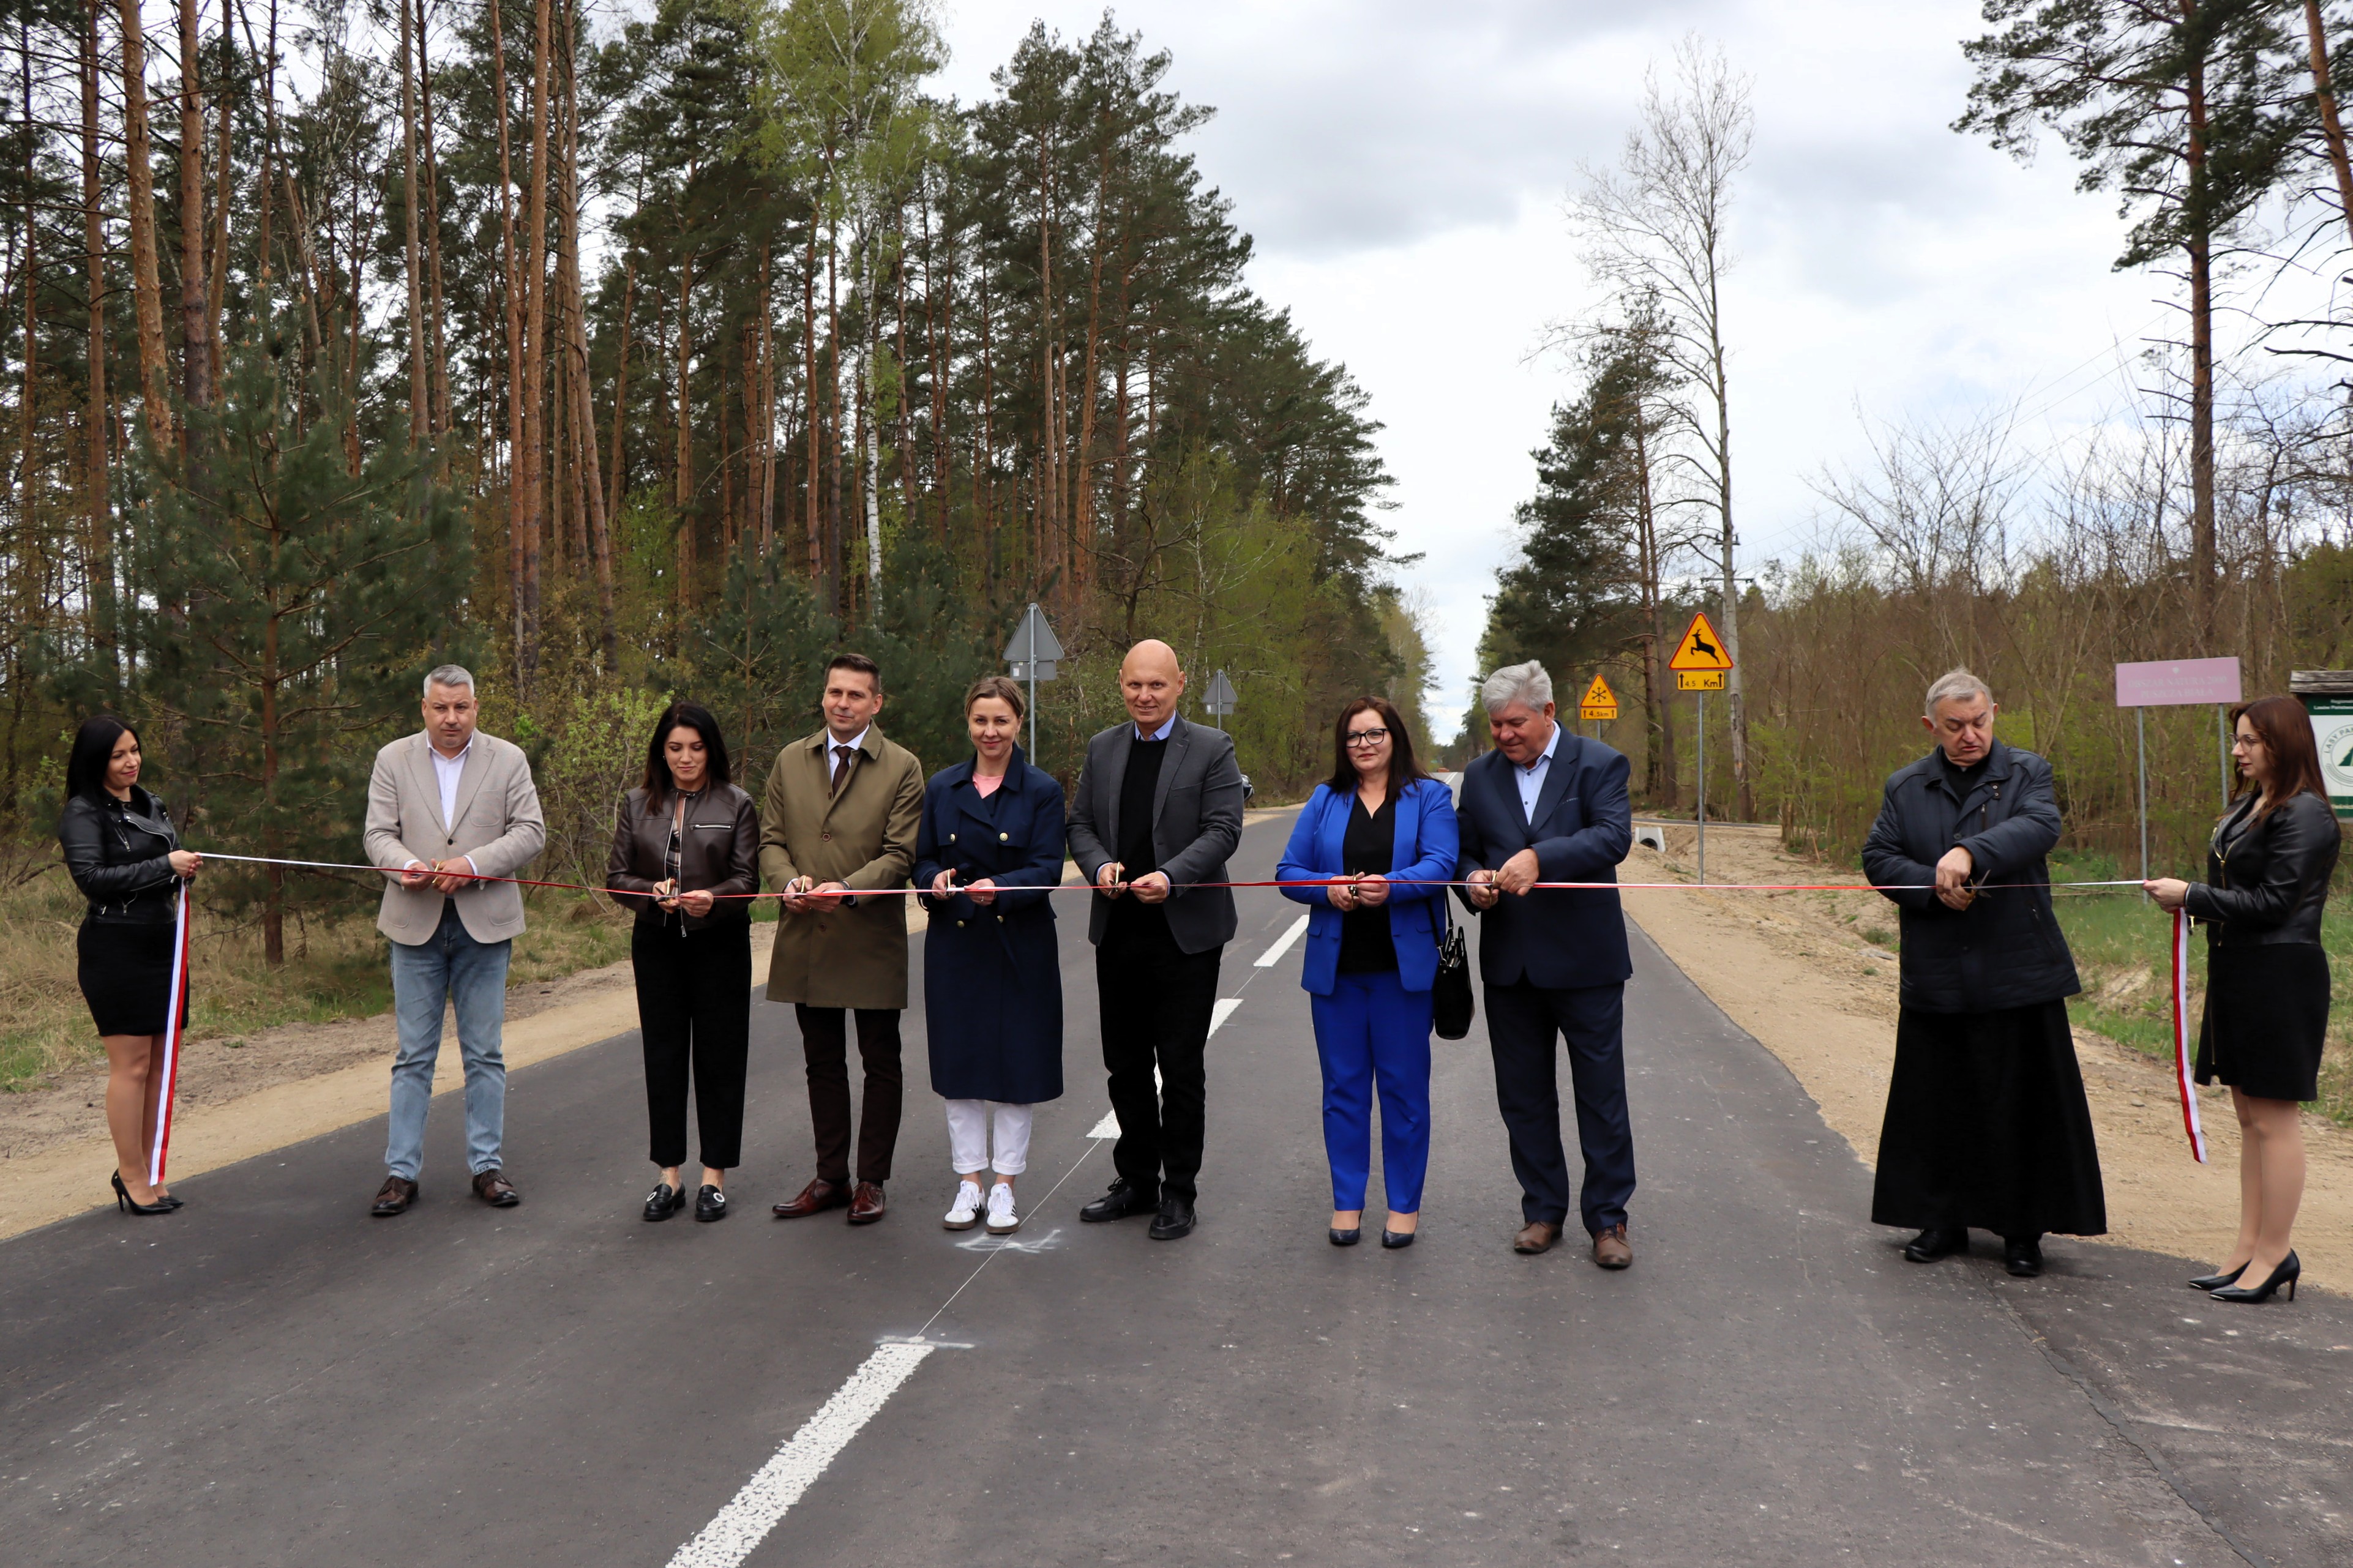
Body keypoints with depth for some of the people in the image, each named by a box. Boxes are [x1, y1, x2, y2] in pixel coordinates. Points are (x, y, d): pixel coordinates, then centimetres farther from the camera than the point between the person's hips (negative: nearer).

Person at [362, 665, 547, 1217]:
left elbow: (530, 832, -3)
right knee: (414, 1054, 4)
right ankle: (401, 1171, 10)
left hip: (485, 922, 0)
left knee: (485, 1053, 6)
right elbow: (379, 834, 1)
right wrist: (407, 866, -21)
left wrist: (472, 865, -17)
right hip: (415, 923, 0)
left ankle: (488, 1166, 15)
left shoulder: (509, 760, 4)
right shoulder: (393, 760, 6)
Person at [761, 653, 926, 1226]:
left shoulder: (902, 768, -2)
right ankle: (830, 1178, 23)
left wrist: (848, 890, -23)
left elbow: (900, 853, -8)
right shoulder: (791, 761, 10)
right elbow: (770, 838, 9)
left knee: (880, 1065, 5)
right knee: (823, 1064, 12)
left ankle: (871, 1181, 16)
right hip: (807, 939, 4)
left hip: (872, 940, -3)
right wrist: (788, 880, -12)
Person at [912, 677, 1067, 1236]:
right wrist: (936, 880, -14)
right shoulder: (942, 788, 7)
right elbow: (923, 858, 9)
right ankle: (969, 1183, 20)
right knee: (960, 1064, 7)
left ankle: (1004, 1187, 15)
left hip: (1019, 945, -2)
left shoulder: (1042, 790, -2)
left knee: (1016, 1064, 2)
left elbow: (1047, 868, -8)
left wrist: (999, 890, -26)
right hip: (955, 943, 3)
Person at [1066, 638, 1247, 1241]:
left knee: (1182, 1068, 3)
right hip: (1118, 933, 4)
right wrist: (1099, 865, -10)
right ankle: (1136, 1180, 27)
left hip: (1185, 932, -4)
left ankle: (1178, 1192, 15)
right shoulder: (1103, 749, 11)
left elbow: (1223, 829, -10)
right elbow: (1080, 824, 11)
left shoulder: (1213, 749, -3)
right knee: (1125, 1065, 12)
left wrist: (1170, 877, -24)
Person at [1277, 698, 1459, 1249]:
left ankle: (1405, 1205, 15)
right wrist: (1328, 890, -14)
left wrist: (1390, 886, -29)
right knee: (1343, 1085, 8)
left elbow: (1440, 864, -11)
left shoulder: (1429, 797, 4)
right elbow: (1289, 872, 6)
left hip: (1403, 965, -2)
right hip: (1336, 965, 2)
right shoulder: (1324, 801, 11)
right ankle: (1347, 1202, 18)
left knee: (1404, 1085, 3)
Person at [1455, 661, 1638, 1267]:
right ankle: (1543, 1210, 25)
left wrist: (1539, 858, -33)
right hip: (1510, 962, 4)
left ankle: (1607, 1218, 15)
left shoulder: (1599, 764, -5)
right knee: (1523, 1097, 12)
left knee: (1602, 1095, 4)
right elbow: (1464, 851, 10)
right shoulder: (1480, 775, 8)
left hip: (1585, 960, -4)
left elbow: (1614, 836, -20)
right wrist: (1474, 882, -14)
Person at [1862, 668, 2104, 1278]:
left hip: (2018, 975, -2)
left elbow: (2038, 827, -17)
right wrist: (1933, 886, -14)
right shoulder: (1905, 787, 10)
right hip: (1935, 977, 2)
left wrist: (1972, 854, -34)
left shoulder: (2027, 773, 3)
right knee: (1938, 1102, 8)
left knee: (2022, 1102, 2)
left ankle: (2022, 1229, 15)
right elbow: (1878, 857, 4)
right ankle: (1943, 1220, 22)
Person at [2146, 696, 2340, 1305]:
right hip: (2238, 973, 10)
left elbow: (2273, 902, -18)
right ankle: (2250, 1247, 20)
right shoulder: (2248, 808, 15)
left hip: (2281, 976, -10)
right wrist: (2191, 898, 1)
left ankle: (2275, 1253, 5)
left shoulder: (2305, 814, -14)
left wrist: (2192, 896, -13)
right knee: (2250, 1116, 13)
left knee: (2274, 1117, -3)